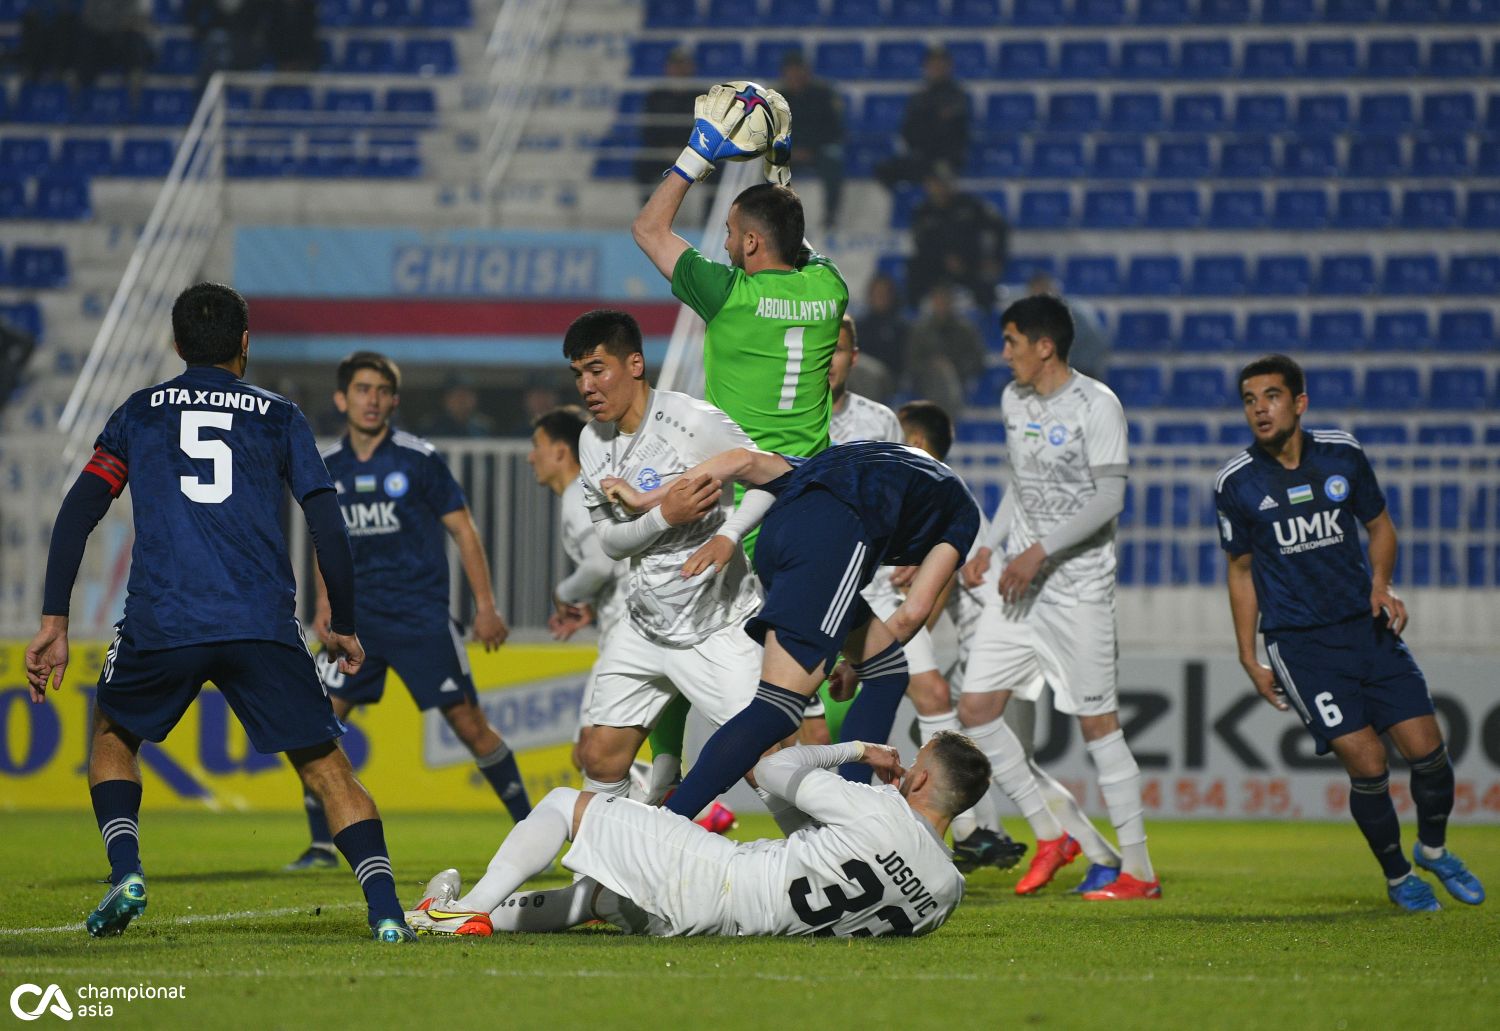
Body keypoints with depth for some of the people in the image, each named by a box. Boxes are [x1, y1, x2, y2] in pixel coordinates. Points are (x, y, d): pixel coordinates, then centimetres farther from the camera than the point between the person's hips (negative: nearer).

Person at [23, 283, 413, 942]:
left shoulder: (139, 413, 17)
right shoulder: (279, 418, 15)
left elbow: (78, 512, 8)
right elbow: (328, 529, 8)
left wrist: (53, 624, 8)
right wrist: (344, 629, 19)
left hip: (160, 621, 1)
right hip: (264, 627, 0)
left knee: (113, 734, 26)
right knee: (325, 765, 6)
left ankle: (125, 874, 4)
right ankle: (385, 909, -12)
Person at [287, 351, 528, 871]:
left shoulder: (419, 460, -6)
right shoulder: (327, 467, 5)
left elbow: (463, 531, -2)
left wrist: (486, 608, -6)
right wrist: (324, 603, 10)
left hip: (421, 616, -4)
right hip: (358, 617, 4)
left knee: (468, 721, -4)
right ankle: (320, 844, 3)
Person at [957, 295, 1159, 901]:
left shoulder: (1096, 405, -11)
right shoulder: (1013, 401, 12)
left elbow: (1108, 498, -16)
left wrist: (1040, 552, -20)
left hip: (1078, 585, -8)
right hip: (1018, 582, 8)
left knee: (1096, 721, -6)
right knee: (975, 708, -1)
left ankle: (1137, 868, 1)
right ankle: (1051, 837, 10)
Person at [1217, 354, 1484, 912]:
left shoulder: (1343, 455, 0)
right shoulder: (1236, 483, -4)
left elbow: (1380, 525, 14)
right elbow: (1242, 570, 7)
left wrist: (1381, 583, -5)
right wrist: (1249, 660, 5)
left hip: (1366, 624, 3)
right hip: (1297, 640, -2)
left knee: (1426, 749, -4)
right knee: (1366, 762, -13)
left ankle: (1433, 849, 26)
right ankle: (1397, 876, 11)